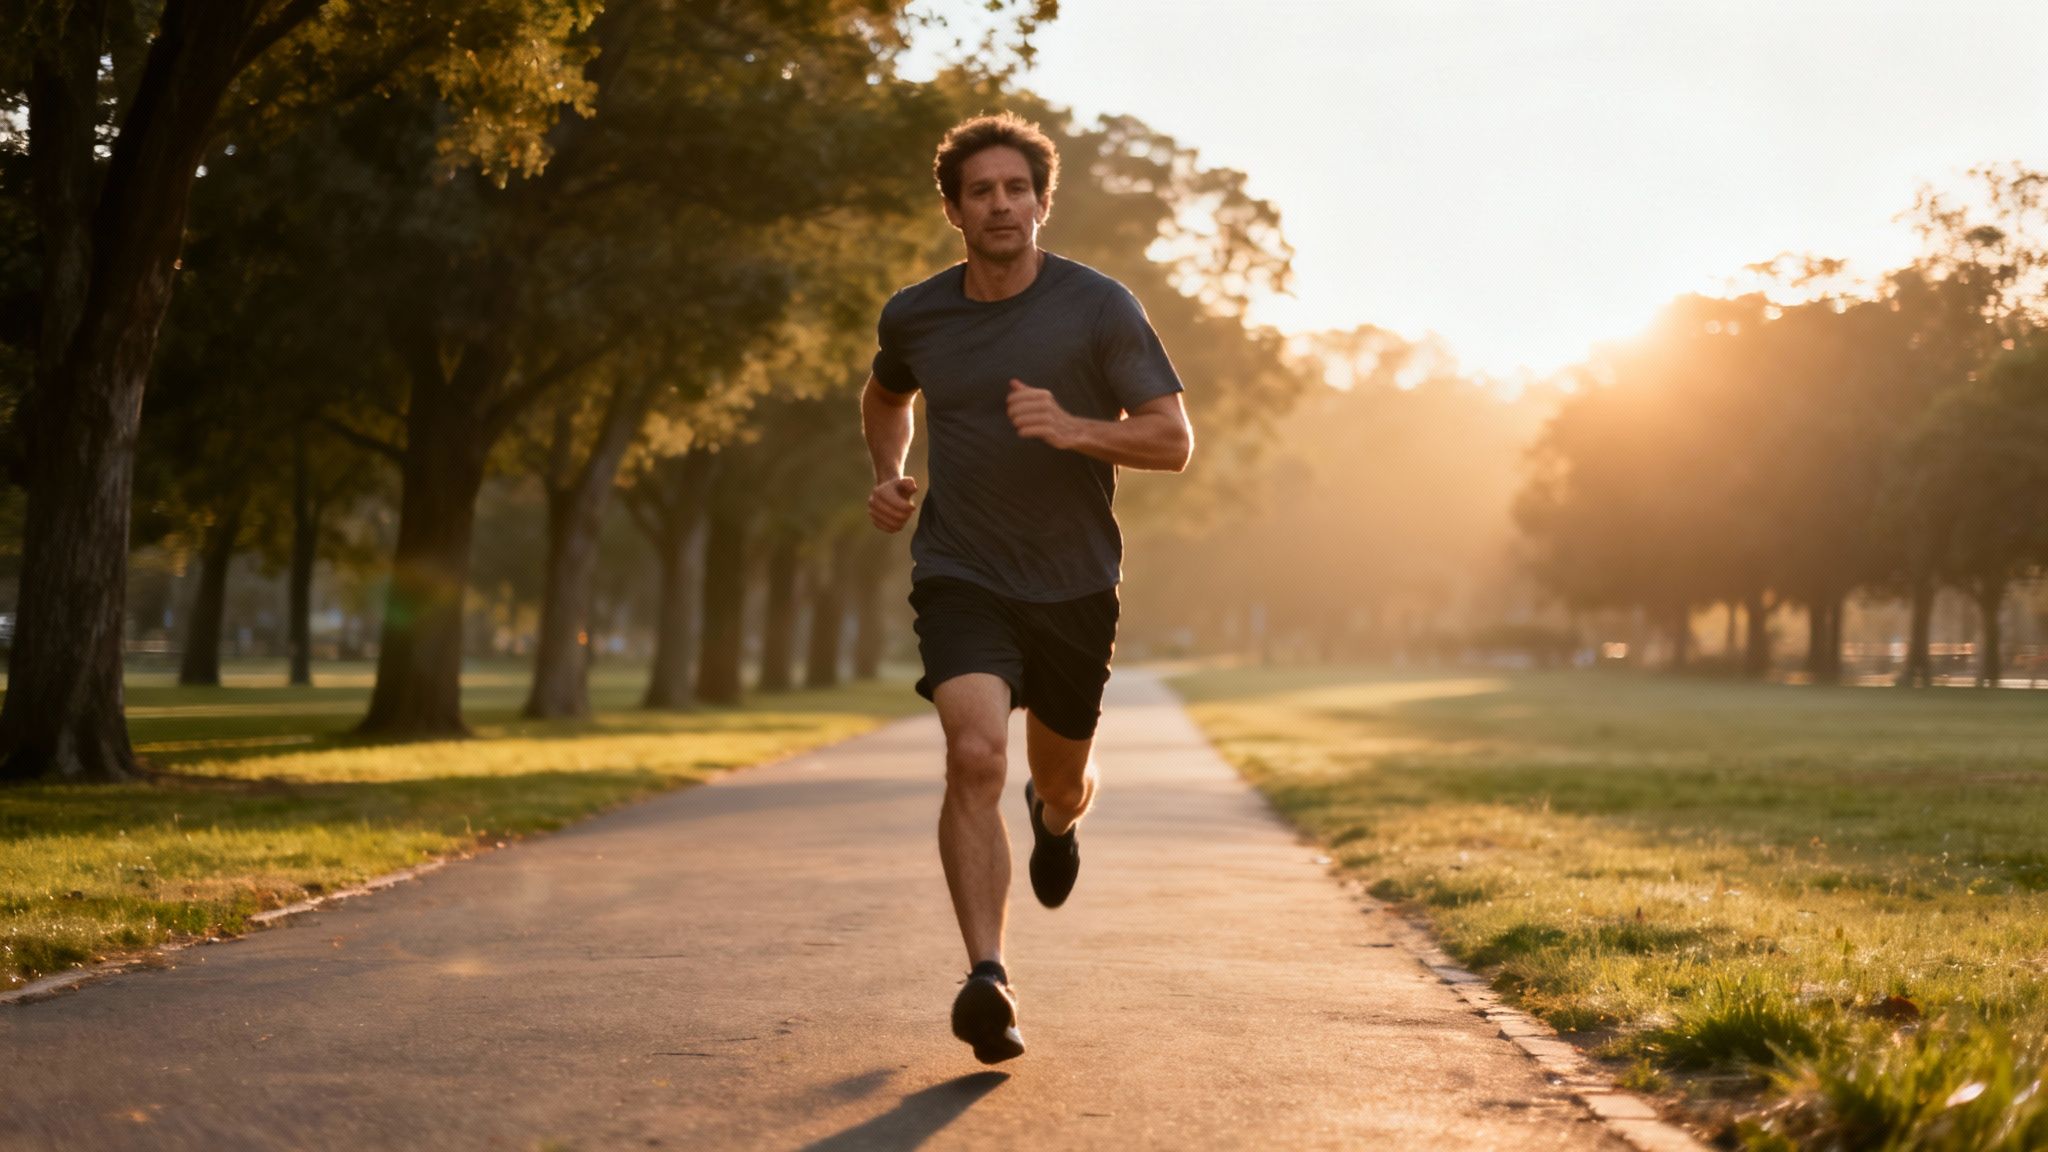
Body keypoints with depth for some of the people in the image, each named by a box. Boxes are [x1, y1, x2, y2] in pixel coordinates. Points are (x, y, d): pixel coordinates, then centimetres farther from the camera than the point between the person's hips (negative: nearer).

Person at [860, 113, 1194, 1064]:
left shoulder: (1098, 308, -7)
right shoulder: (914, 317, 1)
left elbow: (1174, 439, -8)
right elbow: (886, 396, 25)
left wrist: (1075, 429, -25)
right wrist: (888, 476, 6)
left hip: (1074, 583, 0)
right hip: (960, 576, 0)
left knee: (1059, 780, 16)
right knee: (976, 755, -24)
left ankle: (1057, 813, 56)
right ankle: (987, 979, -27)